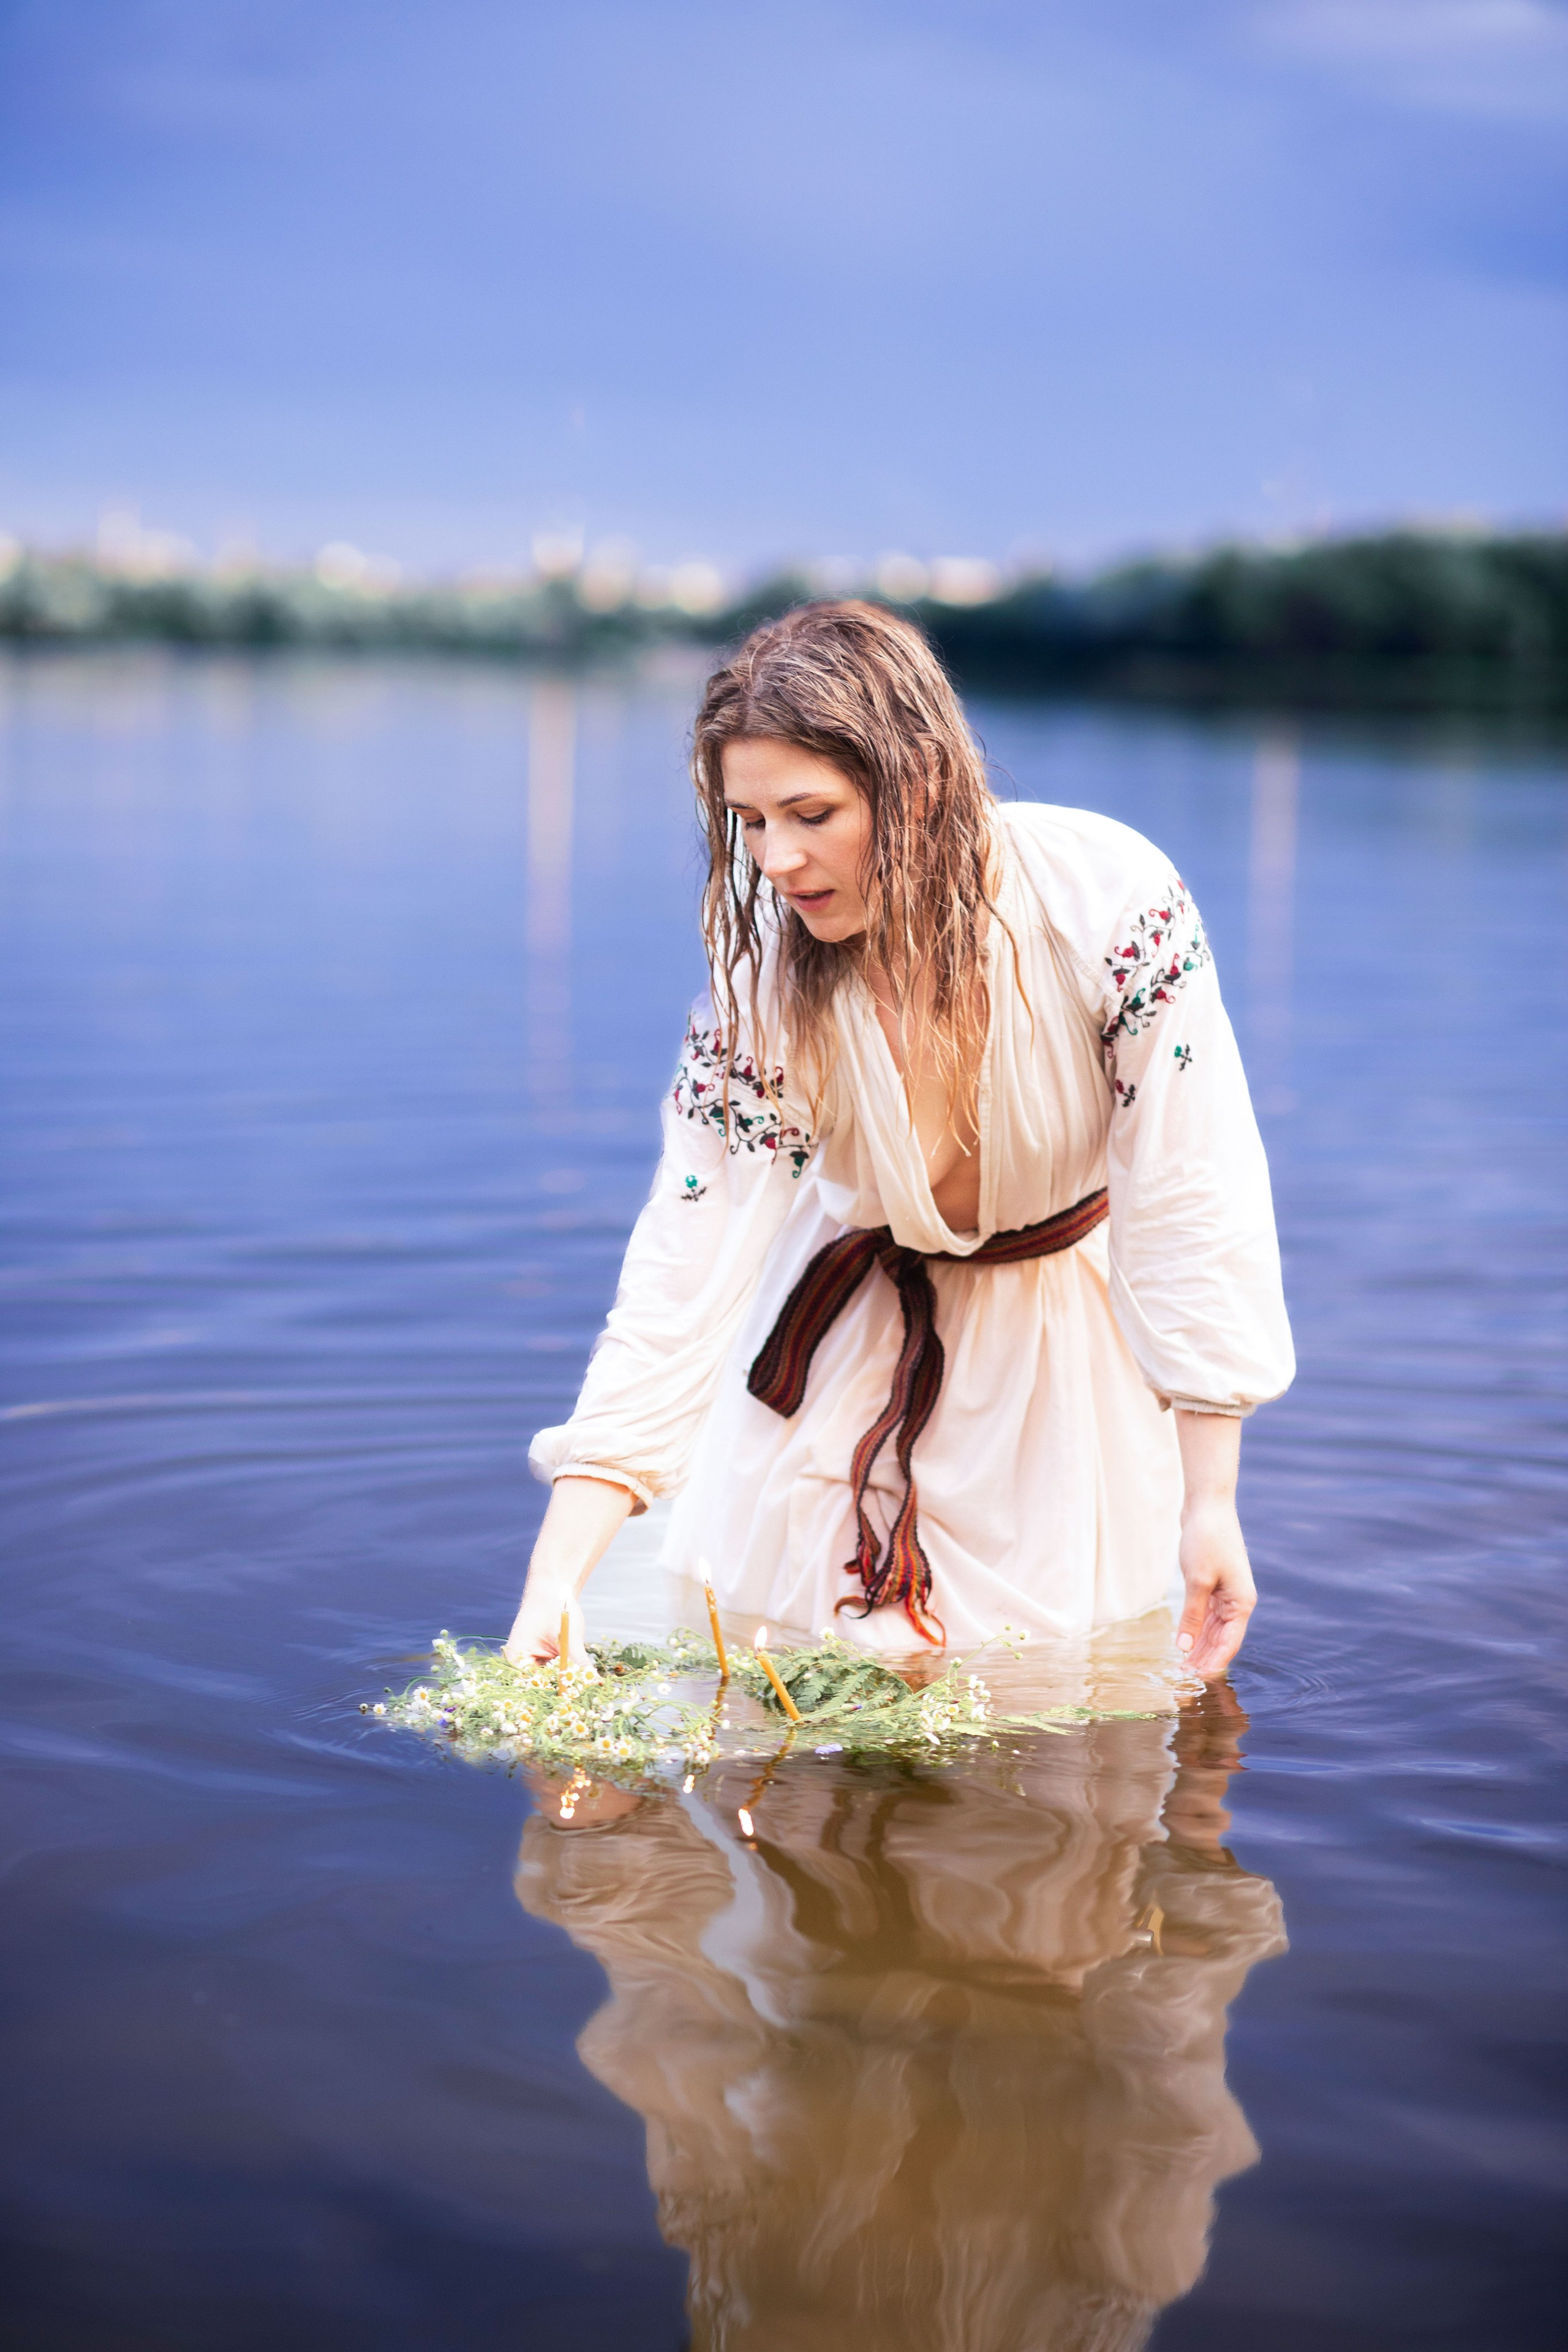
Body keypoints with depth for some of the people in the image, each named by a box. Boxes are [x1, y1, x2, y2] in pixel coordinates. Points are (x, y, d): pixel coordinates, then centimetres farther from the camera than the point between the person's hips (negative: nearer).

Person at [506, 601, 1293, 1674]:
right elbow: (677, 1283, -24)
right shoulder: (760, 980, -24)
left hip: (1074, 1325, -1)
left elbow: (1193, 1204, -23)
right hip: (855, 1323, 1)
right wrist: (554, 1582, -33)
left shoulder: (1107, 899, -29)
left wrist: (1210, 1505, -21)